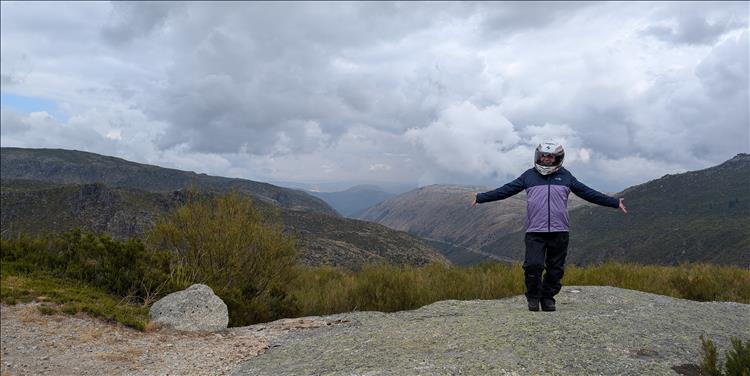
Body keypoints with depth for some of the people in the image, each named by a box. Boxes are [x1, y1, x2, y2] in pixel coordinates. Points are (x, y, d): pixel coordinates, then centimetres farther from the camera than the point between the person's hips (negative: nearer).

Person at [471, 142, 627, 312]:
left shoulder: (565, 176, 11)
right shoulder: (529, 175, 8)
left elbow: (588, 193, 13)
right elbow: (505, 190, 8)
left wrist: (615, 203, 11)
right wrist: (480, 198, 4)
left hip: (559, 231, 2)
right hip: (535, 231, -2)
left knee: (555, 269, 6)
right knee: (533, 265, -11)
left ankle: (548, 298, 22)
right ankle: (533, 297, 9)